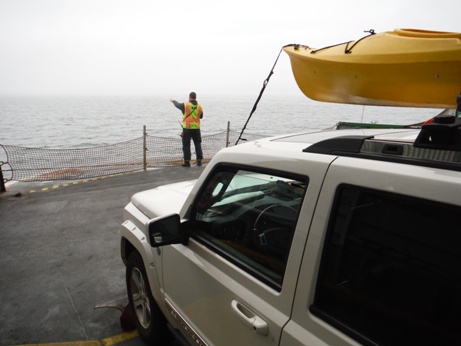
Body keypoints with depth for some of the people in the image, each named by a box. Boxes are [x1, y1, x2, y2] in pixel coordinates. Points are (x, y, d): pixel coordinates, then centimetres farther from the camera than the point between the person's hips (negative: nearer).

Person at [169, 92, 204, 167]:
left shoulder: (185, 105, -6)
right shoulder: (199, 106, 3)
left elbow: (177, 105, 15)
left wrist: (173, 101, 36)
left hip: (187, 128, -3)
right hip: (196, 128, 3)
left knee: (186, 145, 3)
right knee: (198, 144, 12)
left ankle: (187, 162, 2)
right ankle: (199, 161, 13)